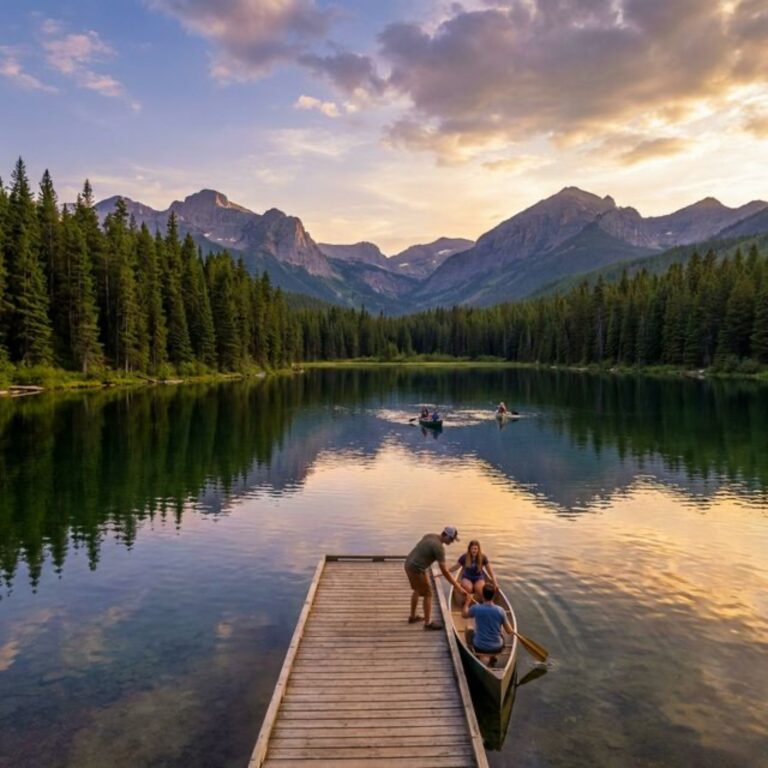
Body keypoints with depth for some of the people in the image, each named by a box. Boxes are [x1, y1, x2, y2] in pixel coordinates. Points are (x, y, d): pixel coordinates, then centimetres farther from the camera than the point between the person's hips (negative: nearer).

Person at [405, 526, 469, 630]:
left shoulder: (430, 536, 6)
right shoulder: (439, 547, -19)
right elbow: (444, 571, -18)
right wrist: (457, 586, -14)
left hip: (409, 564, 9)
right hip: (417, 569, -9)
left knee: (417, 590, 26)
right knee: (428, 594, 4)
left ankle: (413, 616, 39)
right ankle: (428, 623, 12)